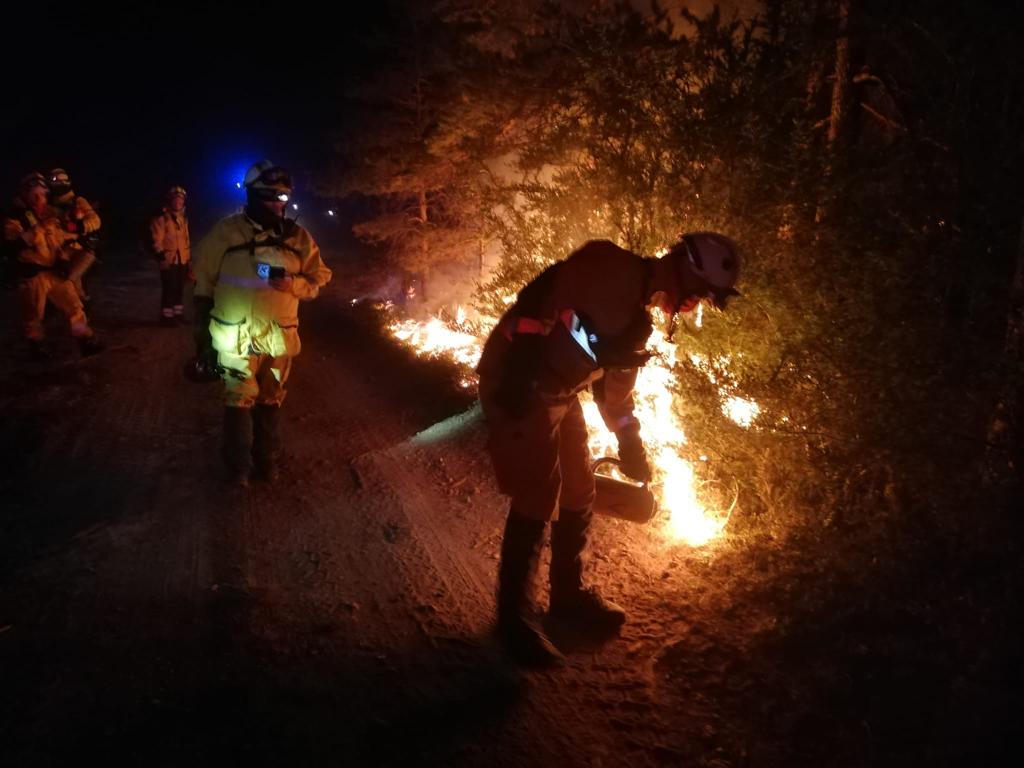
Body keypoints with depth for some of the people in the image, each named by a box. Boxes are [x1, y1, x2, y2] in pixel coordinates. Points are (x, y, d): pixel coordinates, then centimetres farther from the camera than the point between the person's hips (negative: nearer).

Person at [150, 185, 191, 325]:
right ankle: (167, 316, 1)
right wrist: (161, 255, -18)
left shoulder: (183, 218, 16)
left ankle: (178, 313, 25)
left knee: (179, 289, 14)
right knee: (169, 290, -6)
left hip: (182, 260, 8)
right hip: (169, 260, -8)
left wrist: (189, 256, 21)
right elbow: (156, 240, -14)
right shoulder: (161, 217, -10)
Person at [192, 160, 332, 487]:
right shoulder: (226, 232, -5)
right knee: (239, 401, 1)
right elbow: (204, 284, 0)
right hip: (236, 337, -2)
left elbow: (320, 277, 6)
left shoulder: (297, 236, 2)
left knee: (271, 402, 14)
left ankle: (267, 460, 31)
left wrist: (293, 283, -16)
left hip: (279, 337, 3)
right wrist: (202, 334, 1)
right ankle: (239, 468, 18)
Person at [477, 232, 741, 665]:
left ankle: (568, 594, 33)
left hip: (558, 395, 10)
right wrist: (516, 383, -30)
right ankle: (513, 617, 9)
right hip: (519, 386, -10)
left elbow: (617, 381, 20)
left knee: (578, 495, 15)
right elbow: (546, 310, -27)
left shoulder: (640, 310, 12)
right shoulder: (611, 270, -18)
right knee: (537, 502, -6)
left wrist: (629, 439, 21)